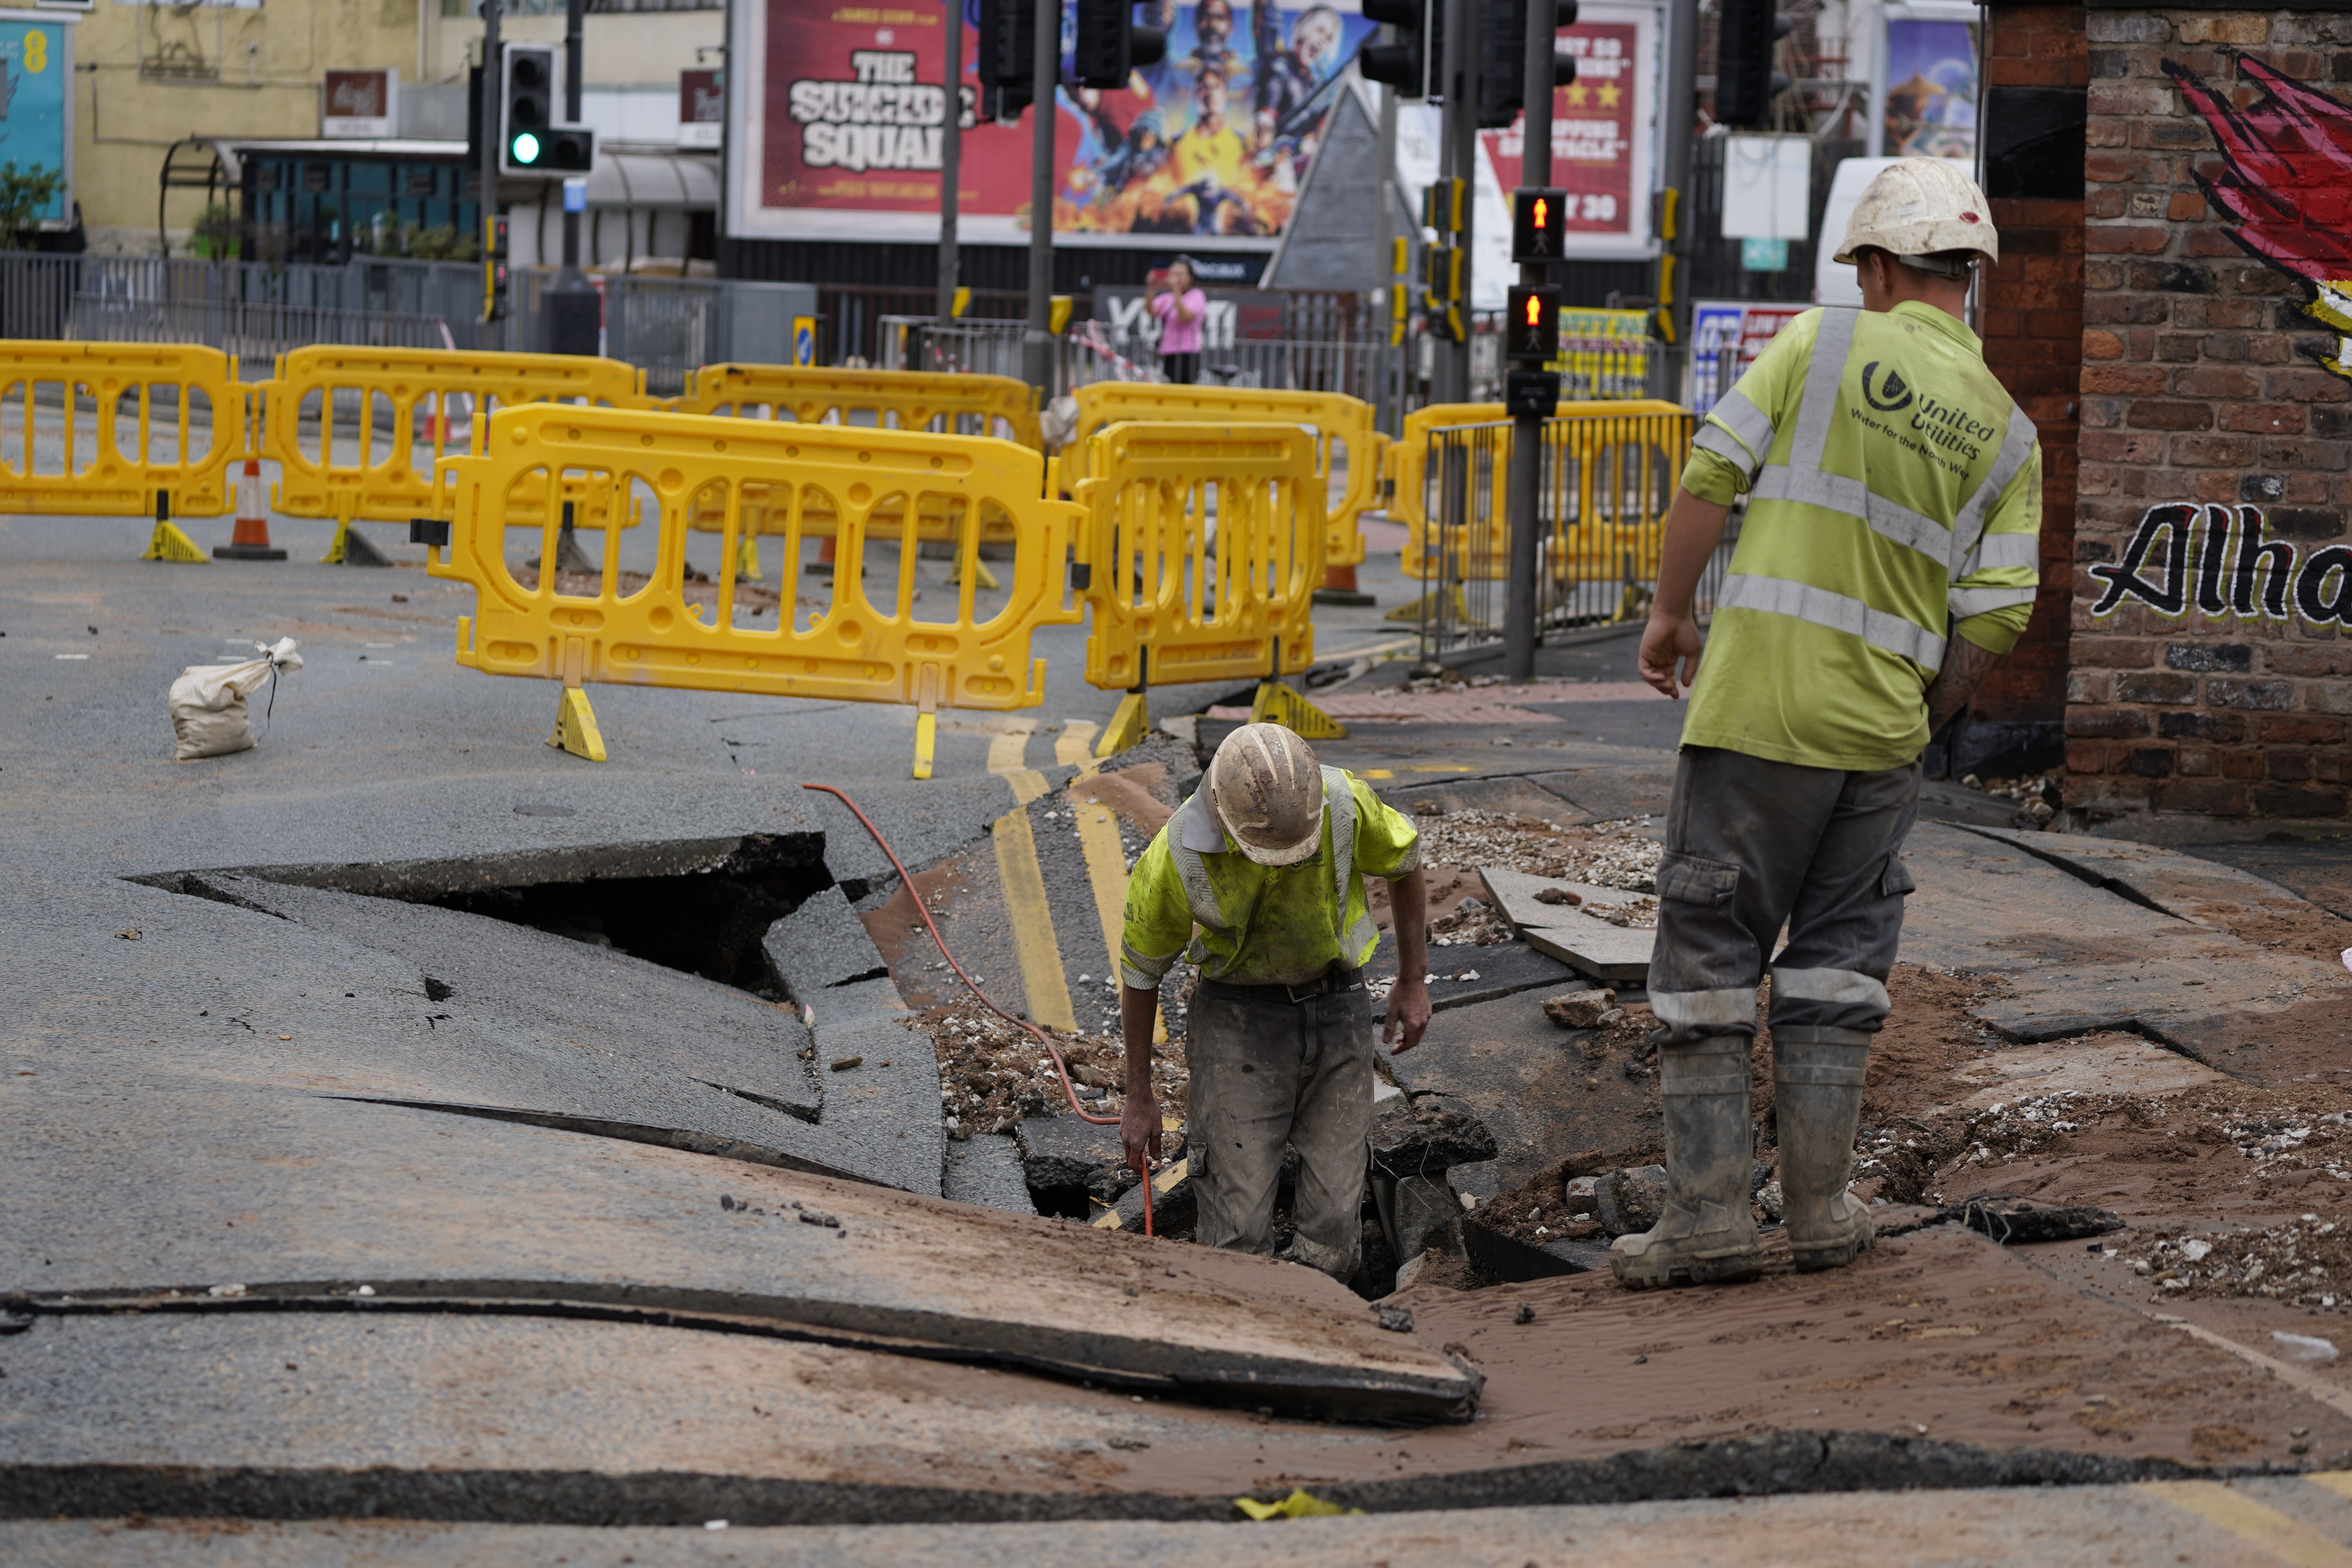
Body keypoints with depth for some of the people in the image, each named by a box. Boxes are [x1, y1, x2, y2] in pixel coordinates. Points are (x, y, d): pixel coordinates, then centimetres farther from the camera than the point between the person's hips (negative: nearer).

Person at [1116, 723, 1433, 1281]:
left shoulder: (1346, 805, -22)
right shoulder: (1177, 859, -24)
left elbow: (1404, 863, 2)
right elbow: (1140, 972, -6)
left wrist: (1412, 982, 9)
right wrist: (1139, 1099, 2)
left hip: (1335, 1010, 2)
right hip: (1238, 1019, -2)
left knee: (1334, 1222, 0)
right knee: (1238, 1229, -10)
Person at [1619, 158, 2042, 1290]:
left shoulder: (1822, 346, -3)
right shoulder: (2005, 433, 6)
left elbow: (1709, 479, -6)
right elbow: (1996, 616, 3)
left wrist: (1670, 612, 7)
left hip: (1757, 703, -3)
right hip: (1882, 729, 4)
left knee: (1709, 945, 3)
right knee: (1837, 959, 15)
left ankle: (1708, 1214, 0)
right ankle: (1818, 1208, 14)